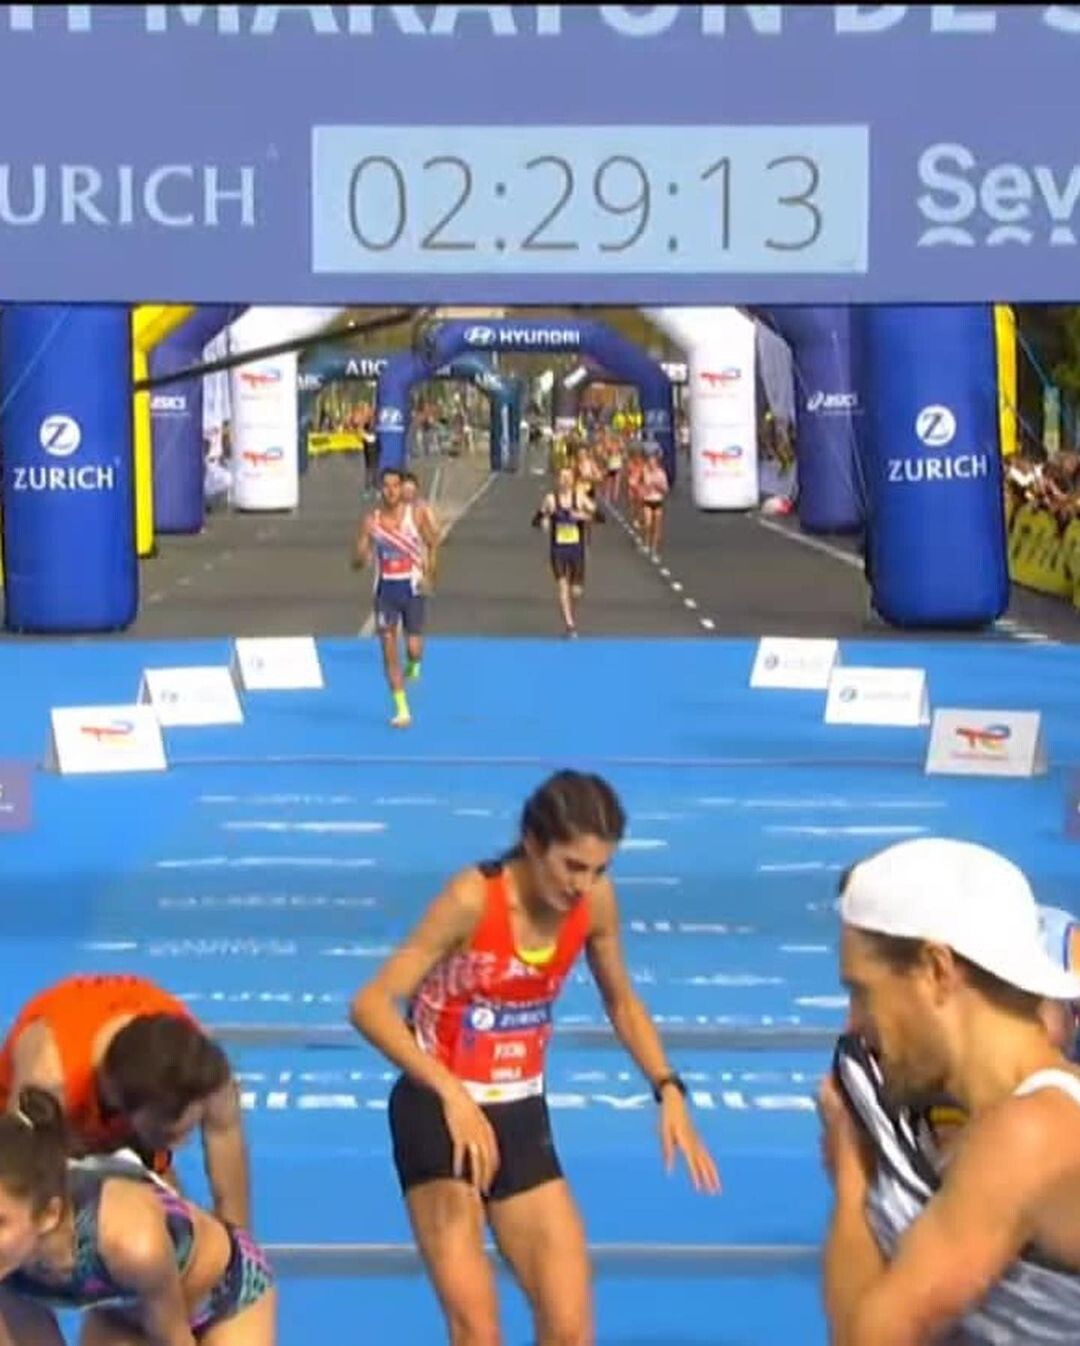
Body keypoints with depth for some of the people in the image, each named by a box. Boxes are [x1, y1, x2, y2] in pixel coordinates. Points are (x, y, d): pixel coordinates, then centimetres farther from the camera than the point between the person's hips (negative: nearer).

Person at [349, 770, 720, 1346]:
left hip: (521, 1116, 5)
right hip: (439, 1113, -5)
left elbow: (621, 1002, 12)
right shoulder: (473, 899, -24)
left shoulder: (596, 902, -8)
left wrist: (668, 1091, -1)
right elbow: (371, 1005, -27)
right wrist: (453, 1096, -38)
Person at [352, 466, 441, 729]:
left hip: (412, 588, -1)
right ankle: (401, 709, 4)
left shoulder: (416, 513, -4)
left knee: (414, 648, -5)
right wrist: (364, 548, -23)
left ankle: (413, 665, 35)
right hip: (386, 589, 1)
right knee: (389, 650, -4)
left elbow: (433, 544, 5)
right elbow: (357, 563, -2)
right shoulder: (371, 520, -2)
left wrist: (429, 575, -7)